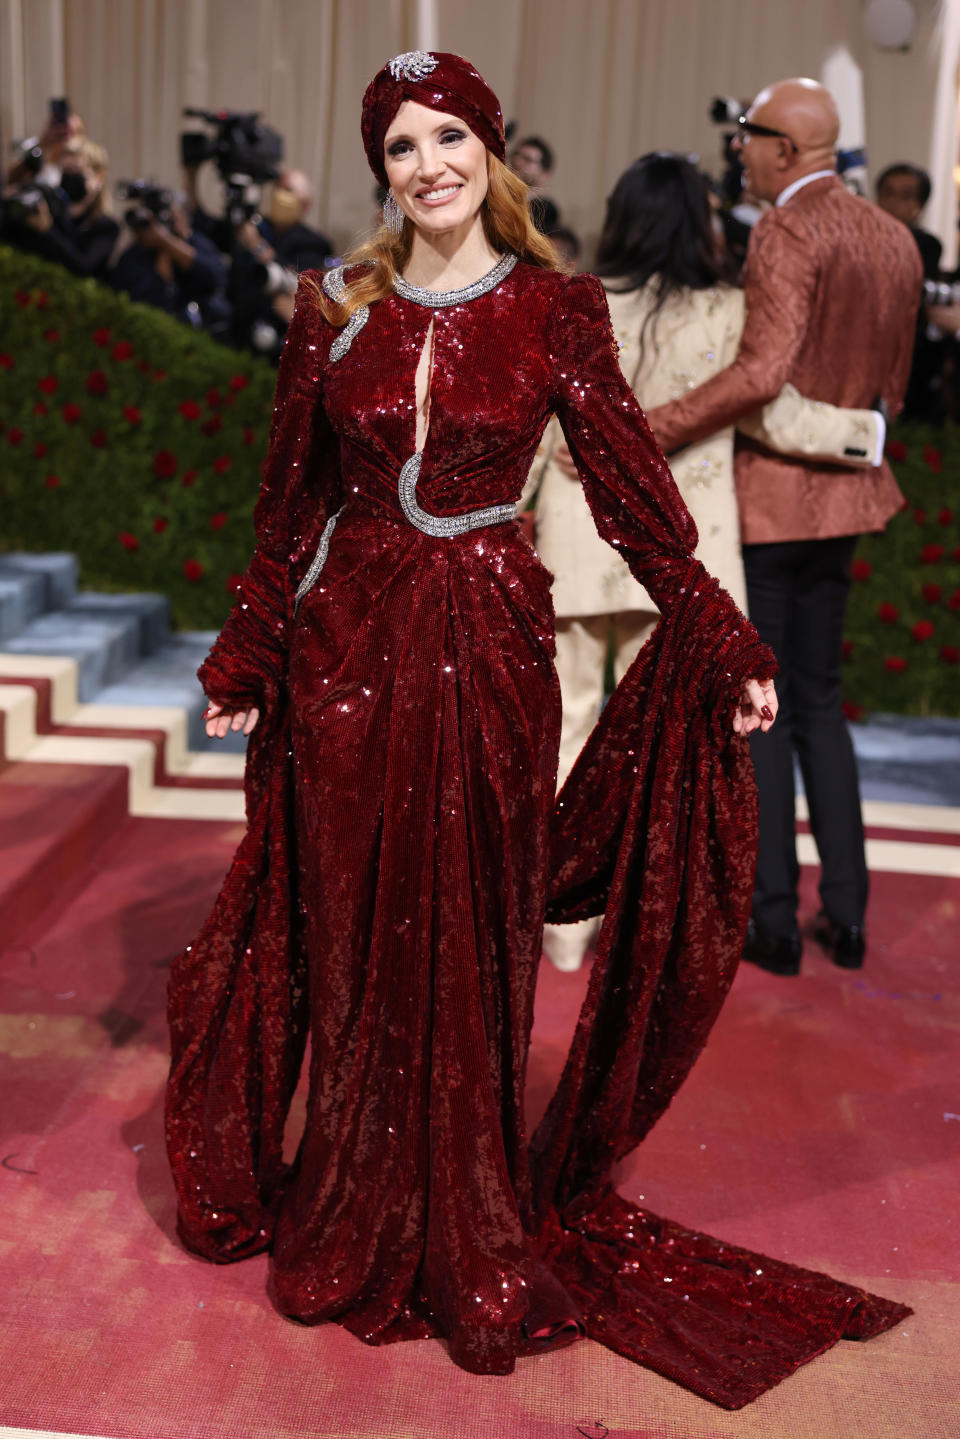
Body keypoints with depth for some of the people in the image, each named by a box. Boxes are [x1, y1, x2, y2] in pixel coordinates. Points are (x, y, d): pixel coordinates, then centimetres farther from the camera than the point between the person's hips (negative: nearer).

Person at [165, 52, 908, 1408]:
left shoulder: (554, 307, -1)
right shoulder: (335, 307, 4)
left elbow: (631, 483, -1)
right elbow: (292, 499, 7)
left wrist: (720, 642, -4)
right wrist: (249, 659, 9)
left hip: (487, 646, -1)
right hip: (350, 643, 2)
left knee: (472, 938, 7)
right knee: (358, 932, 10)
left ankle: (474, 1231, 26)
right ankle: (359, 1224, 31)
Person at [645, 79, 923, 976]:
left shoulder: (786, 236, -16)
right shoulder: (895, 242, 10)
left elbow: (763, 371, -30)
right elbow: (889, 388, 15)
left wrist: (643, 433, -29)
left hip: (760, 497, -8)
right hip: (839, 500, 8)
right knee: (817, 699, 16)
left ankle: (775, 919, 12)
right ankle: (846, 912, 19)